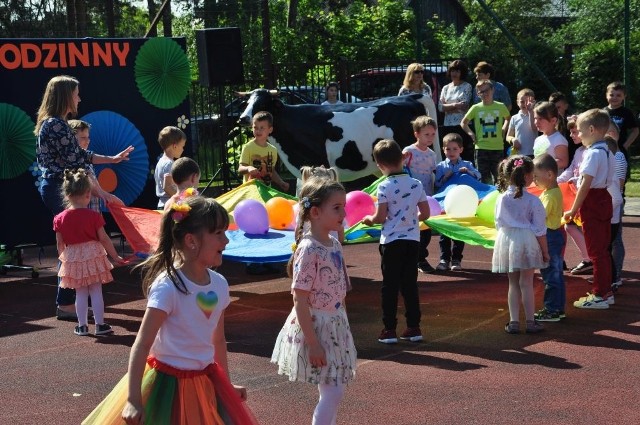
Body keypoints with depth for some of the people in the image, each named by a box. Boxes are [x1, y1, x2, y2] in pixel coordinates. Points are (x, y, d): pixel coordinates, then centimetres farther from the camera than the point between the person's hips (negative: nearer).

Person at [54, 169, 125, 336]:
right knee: (96, 292, 6)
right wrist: (115, 256, 3)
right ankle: (100, 324, 10)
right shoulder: (93, 216, -11)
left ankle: (82, 325, 15)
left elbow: (60, 243, 2)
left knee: (80, 293, 11)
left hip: (73, 258, 2)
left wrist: (63, 258, 18)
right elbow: (104, 239, -7)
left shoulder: (60, 219, -4)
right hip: (93, 255, -2)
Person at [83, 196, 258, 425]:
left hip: (205, 382, 7)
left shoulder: (219, 284, -1)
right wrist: (134, 400, -24)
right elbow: (142, 344, -21)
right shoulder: (167, 287, -21)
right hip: (168, 383, -6)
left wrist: (227, 384, 19)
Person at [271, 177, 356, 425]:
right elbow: (300, 301, -20)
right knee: (333, 391, -7)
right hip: (315, 327, -8)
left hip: (336, 326, 8)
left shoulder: (334, 244, 5)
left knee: (331, 390, 14)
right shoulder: (308, 250, -19)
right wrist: (313, 343, -21)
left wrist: (341, 326, 16)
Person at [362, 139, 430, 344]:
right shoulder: (416, 184, 1)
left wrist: (369, 219, 7)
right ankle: (414, 327, 14)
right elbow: (425, 213, 4)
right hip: (412, 239, 4)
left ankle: (389, 329, 4)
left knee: (390, 285, 3)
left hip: (392, 241, -4)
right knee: (410, 284, 12)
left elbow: (381, 217, -13)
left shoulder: (385, 186, -13)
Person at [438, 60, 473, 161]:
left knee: (465, 153, -7)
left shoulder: (467, 86, 3)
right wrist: (455, 105, -8)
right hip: (448, 125, 4)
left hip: (462, 125, -4)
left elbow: (464, 106, -6)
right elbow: (440, 107, 4)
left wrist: (448, 108, -1)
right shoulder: (446, 88, 15)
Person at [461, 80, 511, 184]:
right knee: (483, 177, 4)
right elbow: (463, 123, 11)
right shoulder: (476, 108, 0)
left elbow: (508, 119, 21)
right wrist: (471, 134, 0)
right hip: (481, 147, 0)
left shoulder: (501, 107, 2)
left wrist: (503, 130, 8)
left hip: (498, 147, 0)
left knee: (498, 177, 4)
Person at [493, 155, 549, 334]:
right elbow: (539, 230, -8)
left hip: (506, 241, 3)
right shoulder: (532, 200, -12)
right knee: (526, 283, 4)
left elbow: (498, 223, 6)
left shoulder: (502, 199, -2)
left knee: (513, 284, 12)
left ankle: (514, 321, 12)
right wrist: (545, 251, 1)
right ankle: (530, 322, 10)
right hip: (526, 242, -3)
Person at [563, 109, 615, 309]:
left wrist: (574, 209, -16)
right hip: (605, 199, 9)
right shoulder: (607, 152, 10)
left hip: (592, 202, -9)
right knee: (602, 249, 16)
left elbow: (586, 184, -21)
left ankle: (599, 296, 1)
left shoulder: (593, 154, -18)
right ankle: (605, 289, 25)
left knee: (596, 250, -4)